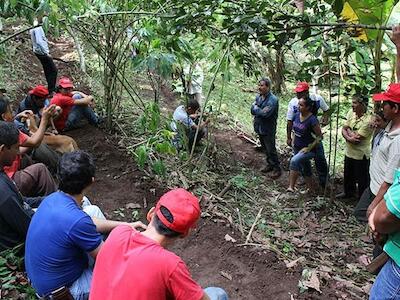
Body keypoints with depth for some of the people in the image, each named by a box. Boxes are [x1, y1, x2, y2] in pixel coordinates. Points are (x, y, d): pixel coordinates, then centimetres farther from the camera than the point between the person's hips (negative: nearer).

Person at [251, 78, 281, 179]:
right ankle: (270, 165, 34)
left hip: (268, 130, -7)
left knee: (271, 150, -2)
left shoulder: (272, 99, -19)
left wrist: (256, 108, -12)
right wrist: (261, 111, -17)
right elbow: (253, 111, 1)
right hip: (260, 128, 8)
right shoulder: (258, 97, 6)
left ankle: (277, 169, 10)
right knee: (265, 149, 19)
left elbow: (265, 113, -27)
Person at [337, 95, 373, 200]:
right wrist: (349, 138, -22)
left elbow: (357, 138, -25)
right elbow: (343, 130, -3)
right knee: (348, 175, 26)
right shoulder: (351, 113, -3)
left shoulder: (368, 120, -25)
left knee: (362, 179, 10)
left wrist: (348, 130, -11)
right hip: (349, 152, 7)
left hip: (361, 156, -7)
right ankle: (348, 192, 49)